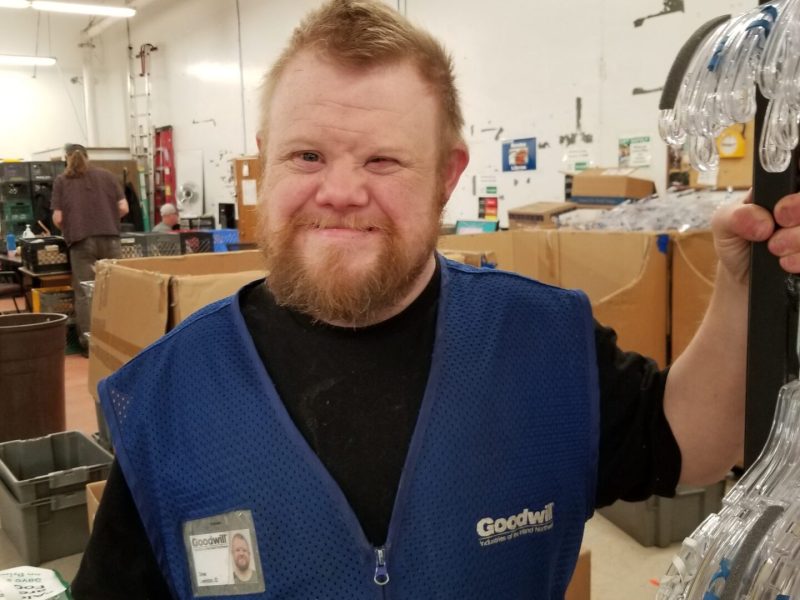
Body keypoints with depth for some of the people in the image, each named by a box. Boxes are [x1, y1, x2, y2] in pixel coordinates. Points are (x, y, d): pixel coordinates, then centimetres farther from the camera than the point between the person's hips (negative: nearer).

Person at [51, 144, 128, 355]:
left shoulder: (62, 180, 8)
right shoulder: (106, 175, 13)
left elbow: (58, 218, 2)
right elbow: (123, 208, 7)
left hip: (81, 241, -1)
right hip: (109, 239, 2)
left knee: (84, 293, 0)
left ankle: (88, 342, -4)